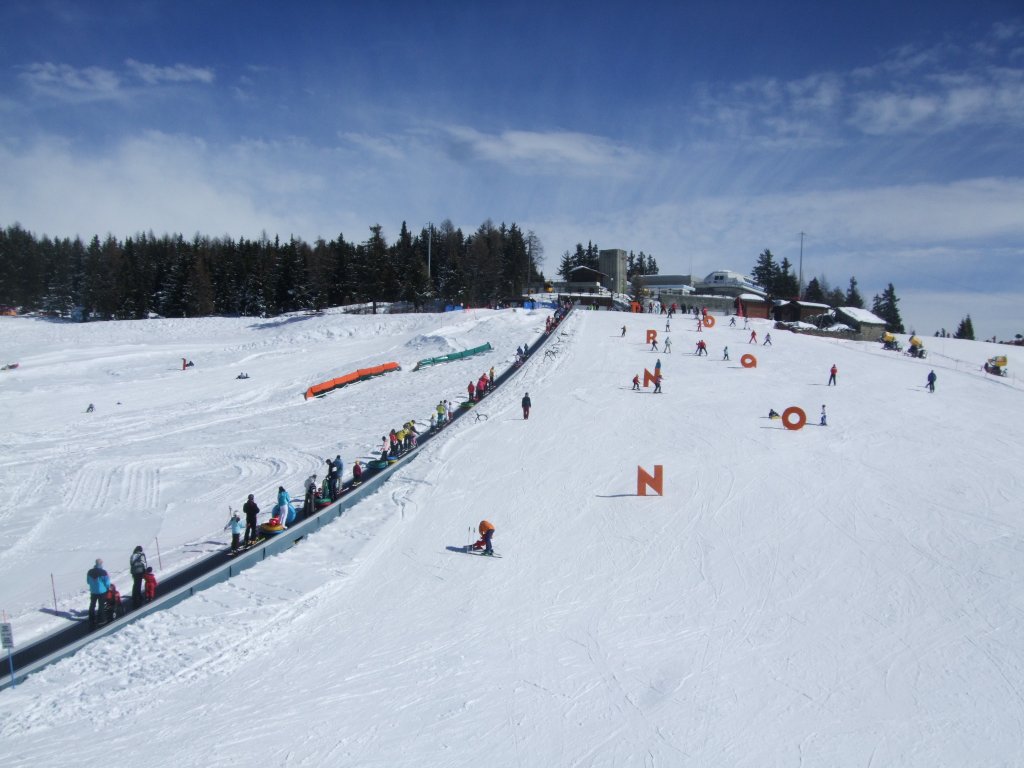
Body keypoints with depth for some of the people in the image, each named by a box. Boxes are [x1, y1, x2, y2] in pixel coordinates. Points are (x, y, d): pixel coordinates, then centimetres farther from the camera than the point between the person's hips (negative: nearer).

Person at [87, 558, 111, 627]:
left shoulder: (90, 572, -4)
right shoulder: (103, 572, -20)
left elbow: (88, 581, 9)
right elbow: (107, 583, -15)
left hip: (93, 591, 5)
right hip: (102, 592, -5)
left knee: (92, 606, 17)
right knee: (101, 606, 7)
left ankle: (91, 620, 23)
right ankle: (101, 620, 12)